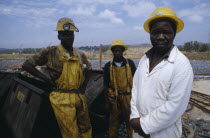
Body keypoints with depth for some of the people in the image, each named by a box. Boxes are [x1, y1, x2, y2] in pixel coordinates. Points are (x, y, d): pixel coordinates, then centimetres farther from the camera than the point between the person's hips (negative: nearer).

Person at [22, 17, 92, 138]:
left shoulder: (80, 54, 9)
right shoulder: (51, 52, -5)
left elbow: (88, 67, 27)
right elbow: (27, 65, -3)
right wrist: (47, 79, -8)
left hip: (80, 97, 5)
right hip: (63, 98, -5)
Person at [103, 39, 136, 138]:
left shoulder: (130, 63, -1)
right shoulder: (108, 66, 0)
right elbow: (106, 85, 3)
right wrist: (107, 102, 4)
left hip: (128, 97, 0)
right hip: (114, 98, 1)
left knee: (130, 120, 10)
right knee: (113, 122, 12)